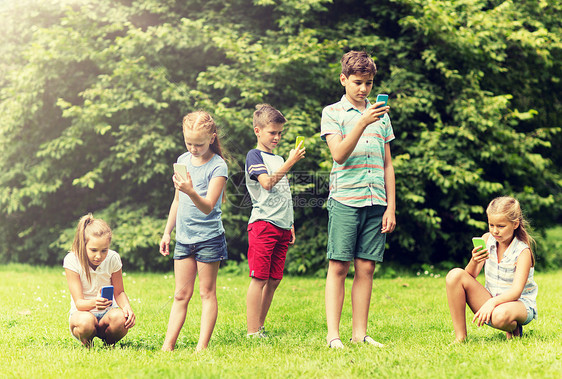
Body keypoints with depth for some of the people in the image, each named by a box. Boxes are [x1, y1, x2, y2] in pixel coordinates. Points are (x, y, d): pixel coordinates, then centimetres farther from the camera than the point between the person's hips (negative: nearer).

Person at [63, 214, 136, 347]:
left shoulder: (113, 259, -10)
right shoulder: (72, 261, -18)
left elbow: (119, 292, 2)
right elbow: (79, 302, -20)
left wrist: (127, 306, -22)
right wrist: (94, 303, -45)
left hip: (107, 312, 2)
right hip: (82, 312, -2)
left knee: (120, 318, -35)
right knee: (86, 321, -40)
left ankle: (109, 342, 1)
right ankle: (86, 343, -1)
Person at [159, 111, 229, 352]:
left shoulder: (217, 166, -11)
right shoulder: (183, 160, 8)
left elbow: (208, 207, -20)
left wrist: (191, 192, -38)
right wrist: (167, 232, 18)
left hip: (208, 237, -5)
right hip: (183, 237, 5)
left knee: (207, 293, 0)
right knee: (181, 294, 7)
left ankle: (203, 345, 2)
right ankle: (168, 345, 6)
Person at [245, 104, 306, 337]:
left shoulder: (279, 159, 22)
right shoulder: (254, 156, -1)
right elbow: (266, 183, -17)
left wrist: (291, 226, 22)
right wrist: (290, 163, -19)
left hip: (282, 226, 8)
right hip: (263, 222, -8)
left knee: (274, 280, 7)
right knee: (259, 278, -9)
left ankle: (260, 328, 13)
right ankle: (252, 332, -8)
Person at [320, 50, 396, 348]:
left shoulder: (381, 114, 16)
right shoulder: (332, 112, 5)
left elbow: (387, 164, 16)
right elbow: (339, 154, -10)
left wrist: (391, 207, 11)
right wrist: (362, 123, -20)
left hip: (376, 202, 4)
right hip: (345, 200, -3)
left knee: (366, 268, 2)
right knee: (338, 267, -5)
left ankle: (359, 332, 7)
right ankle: (333, 335, -4)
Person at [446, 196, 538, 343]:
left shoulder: (523, 252, -15)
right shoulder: (487, 240, -1)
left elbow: (516, 291, -24)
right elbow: (470, 276, -2)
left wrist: (492, 302, -40)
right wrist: (474, 262, -24)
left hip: (520, 304, -5)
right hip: (491, 301, 5)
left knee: (500, 315, -42)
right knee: (455, 275, -17)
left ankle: (513, 328, -1)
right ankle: (460, 336, -15)